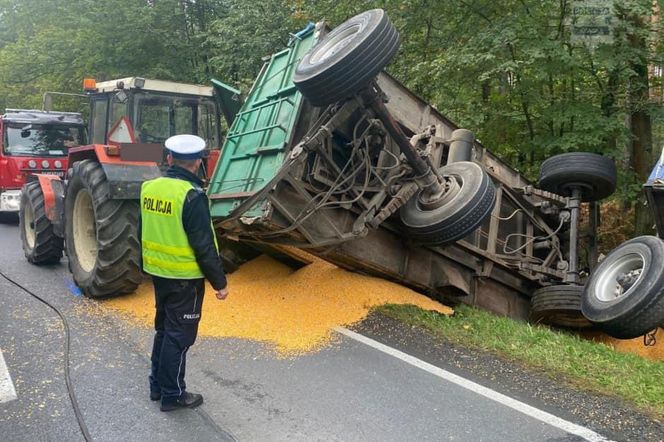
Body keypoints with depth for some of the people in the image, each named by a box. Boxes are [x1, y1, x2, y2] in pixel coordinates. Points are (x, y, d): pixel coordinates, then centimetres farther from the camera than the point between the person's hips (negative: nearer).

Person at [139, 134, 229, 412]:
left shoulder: (150, 188, 2)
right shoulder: (192, 196, -21)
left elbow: (142, 232, 13)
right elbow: (204, 246, -20)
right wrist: (219, 282, -11)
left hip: (158, 272, 7)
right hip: (184, 277, -7)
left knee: (163, 328, 21)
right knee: (179, 335, 5)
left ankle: (157, 385, 33)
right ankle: (173, 395, 16)